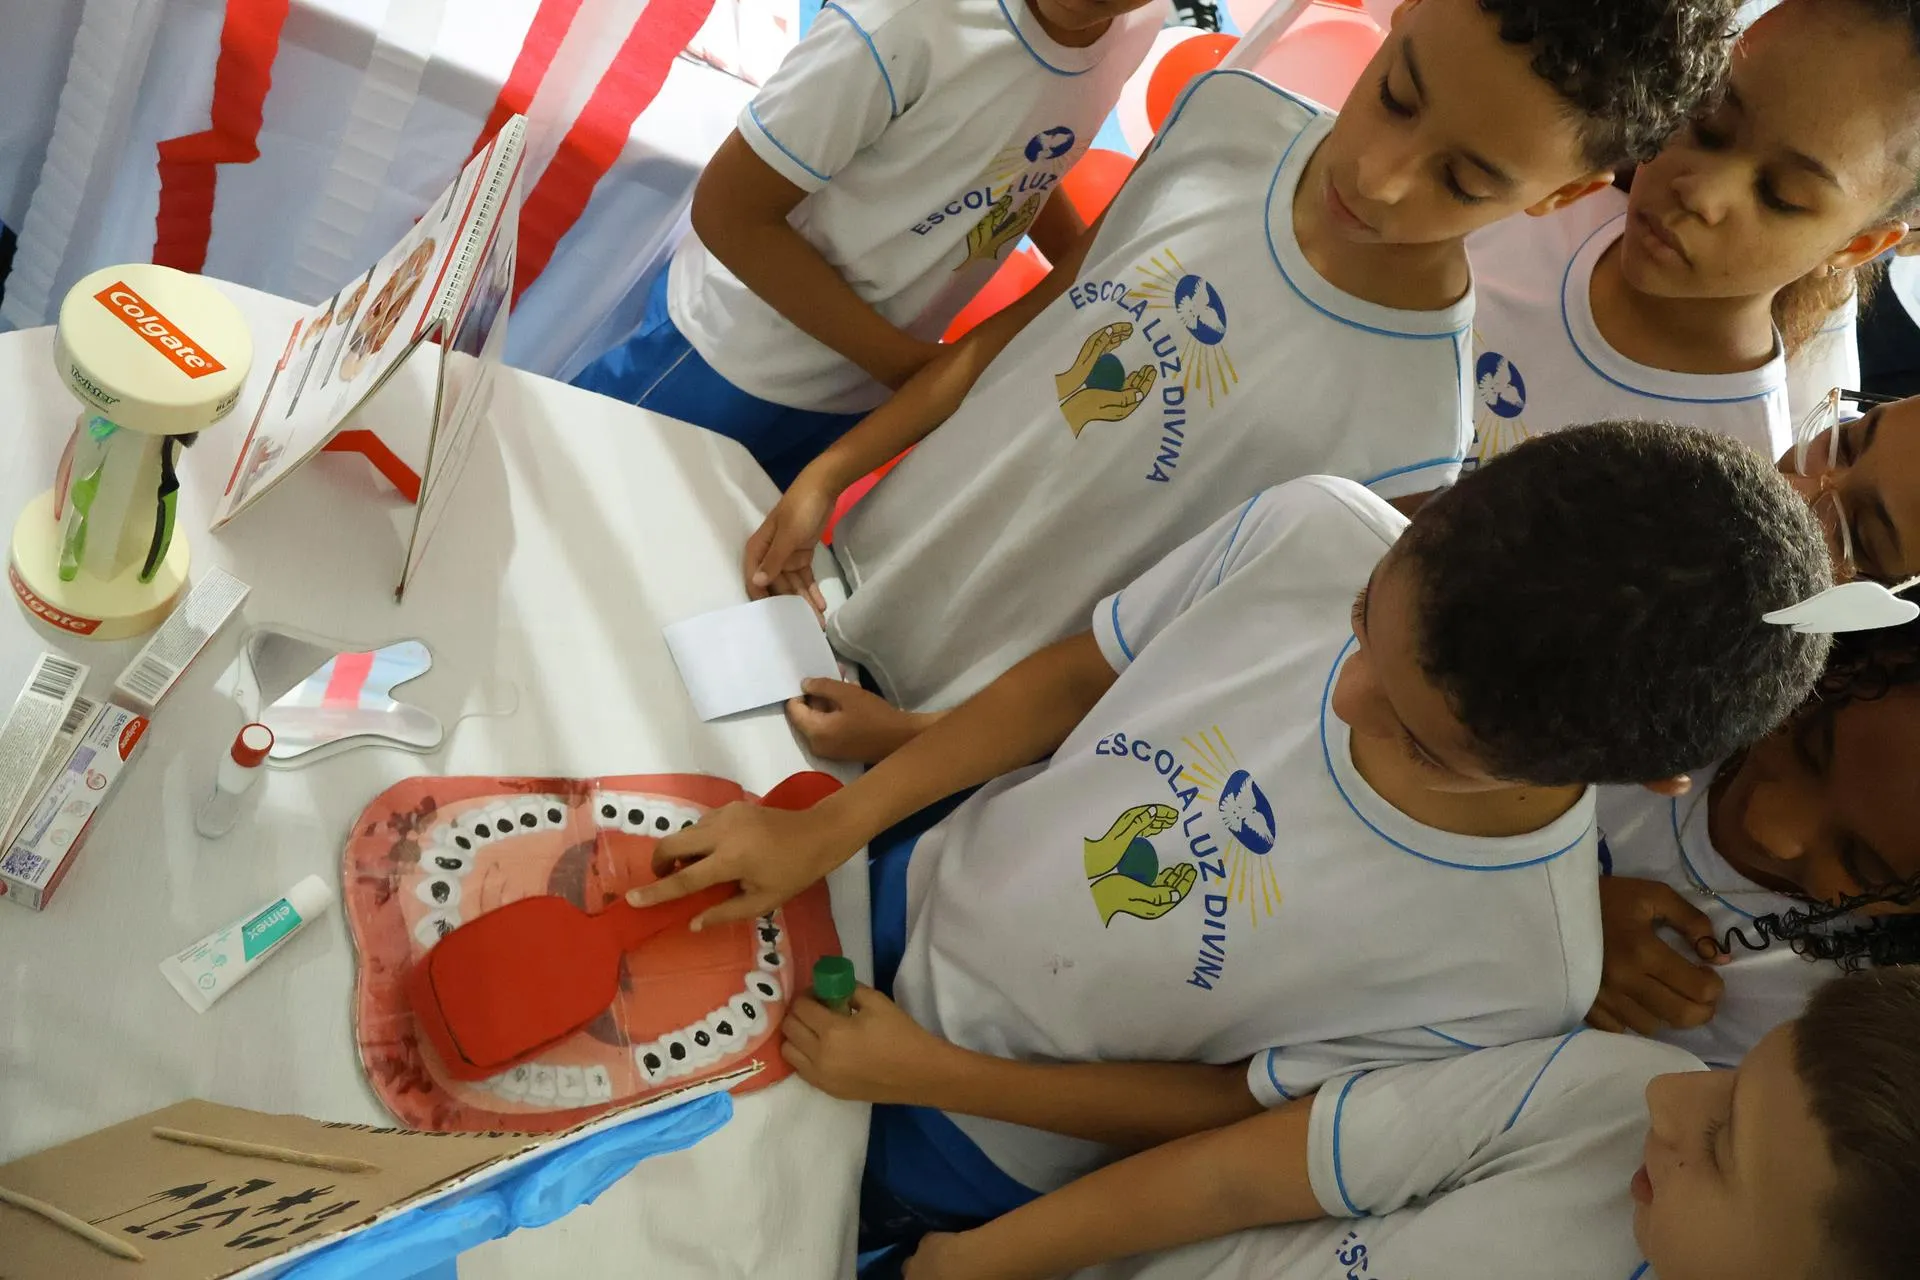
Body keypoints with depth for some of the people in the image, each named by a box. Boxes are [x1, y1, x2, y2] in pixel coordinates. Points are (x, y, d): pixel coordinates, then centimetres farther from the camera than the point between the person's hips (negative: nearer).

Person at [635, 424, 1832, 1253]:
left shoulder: (1508, 985, -34)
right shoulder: (1317, 532, -28)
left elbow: (1241, 1107, -17)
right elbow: (1081, 672, -10)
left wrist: (927, 1072, -17)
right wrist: (828, 829, -12)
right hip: (906, 882, 4)